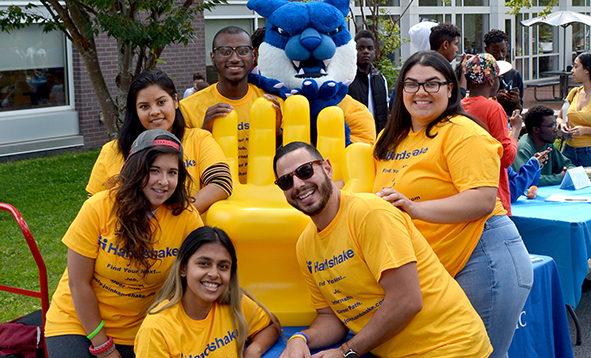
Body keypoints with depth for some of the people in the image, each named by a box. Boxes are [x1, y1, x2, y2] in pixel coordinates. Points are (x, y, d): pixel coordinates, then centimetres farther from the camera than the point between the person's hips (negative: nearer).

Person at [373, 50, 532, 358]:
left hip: (480, 260, -7)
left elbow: (483, 200, -21)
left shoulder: (462, 132, -10)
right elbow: (381, 200, 29)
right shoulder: (390, 140, 14)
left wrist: (416, 209, -28)